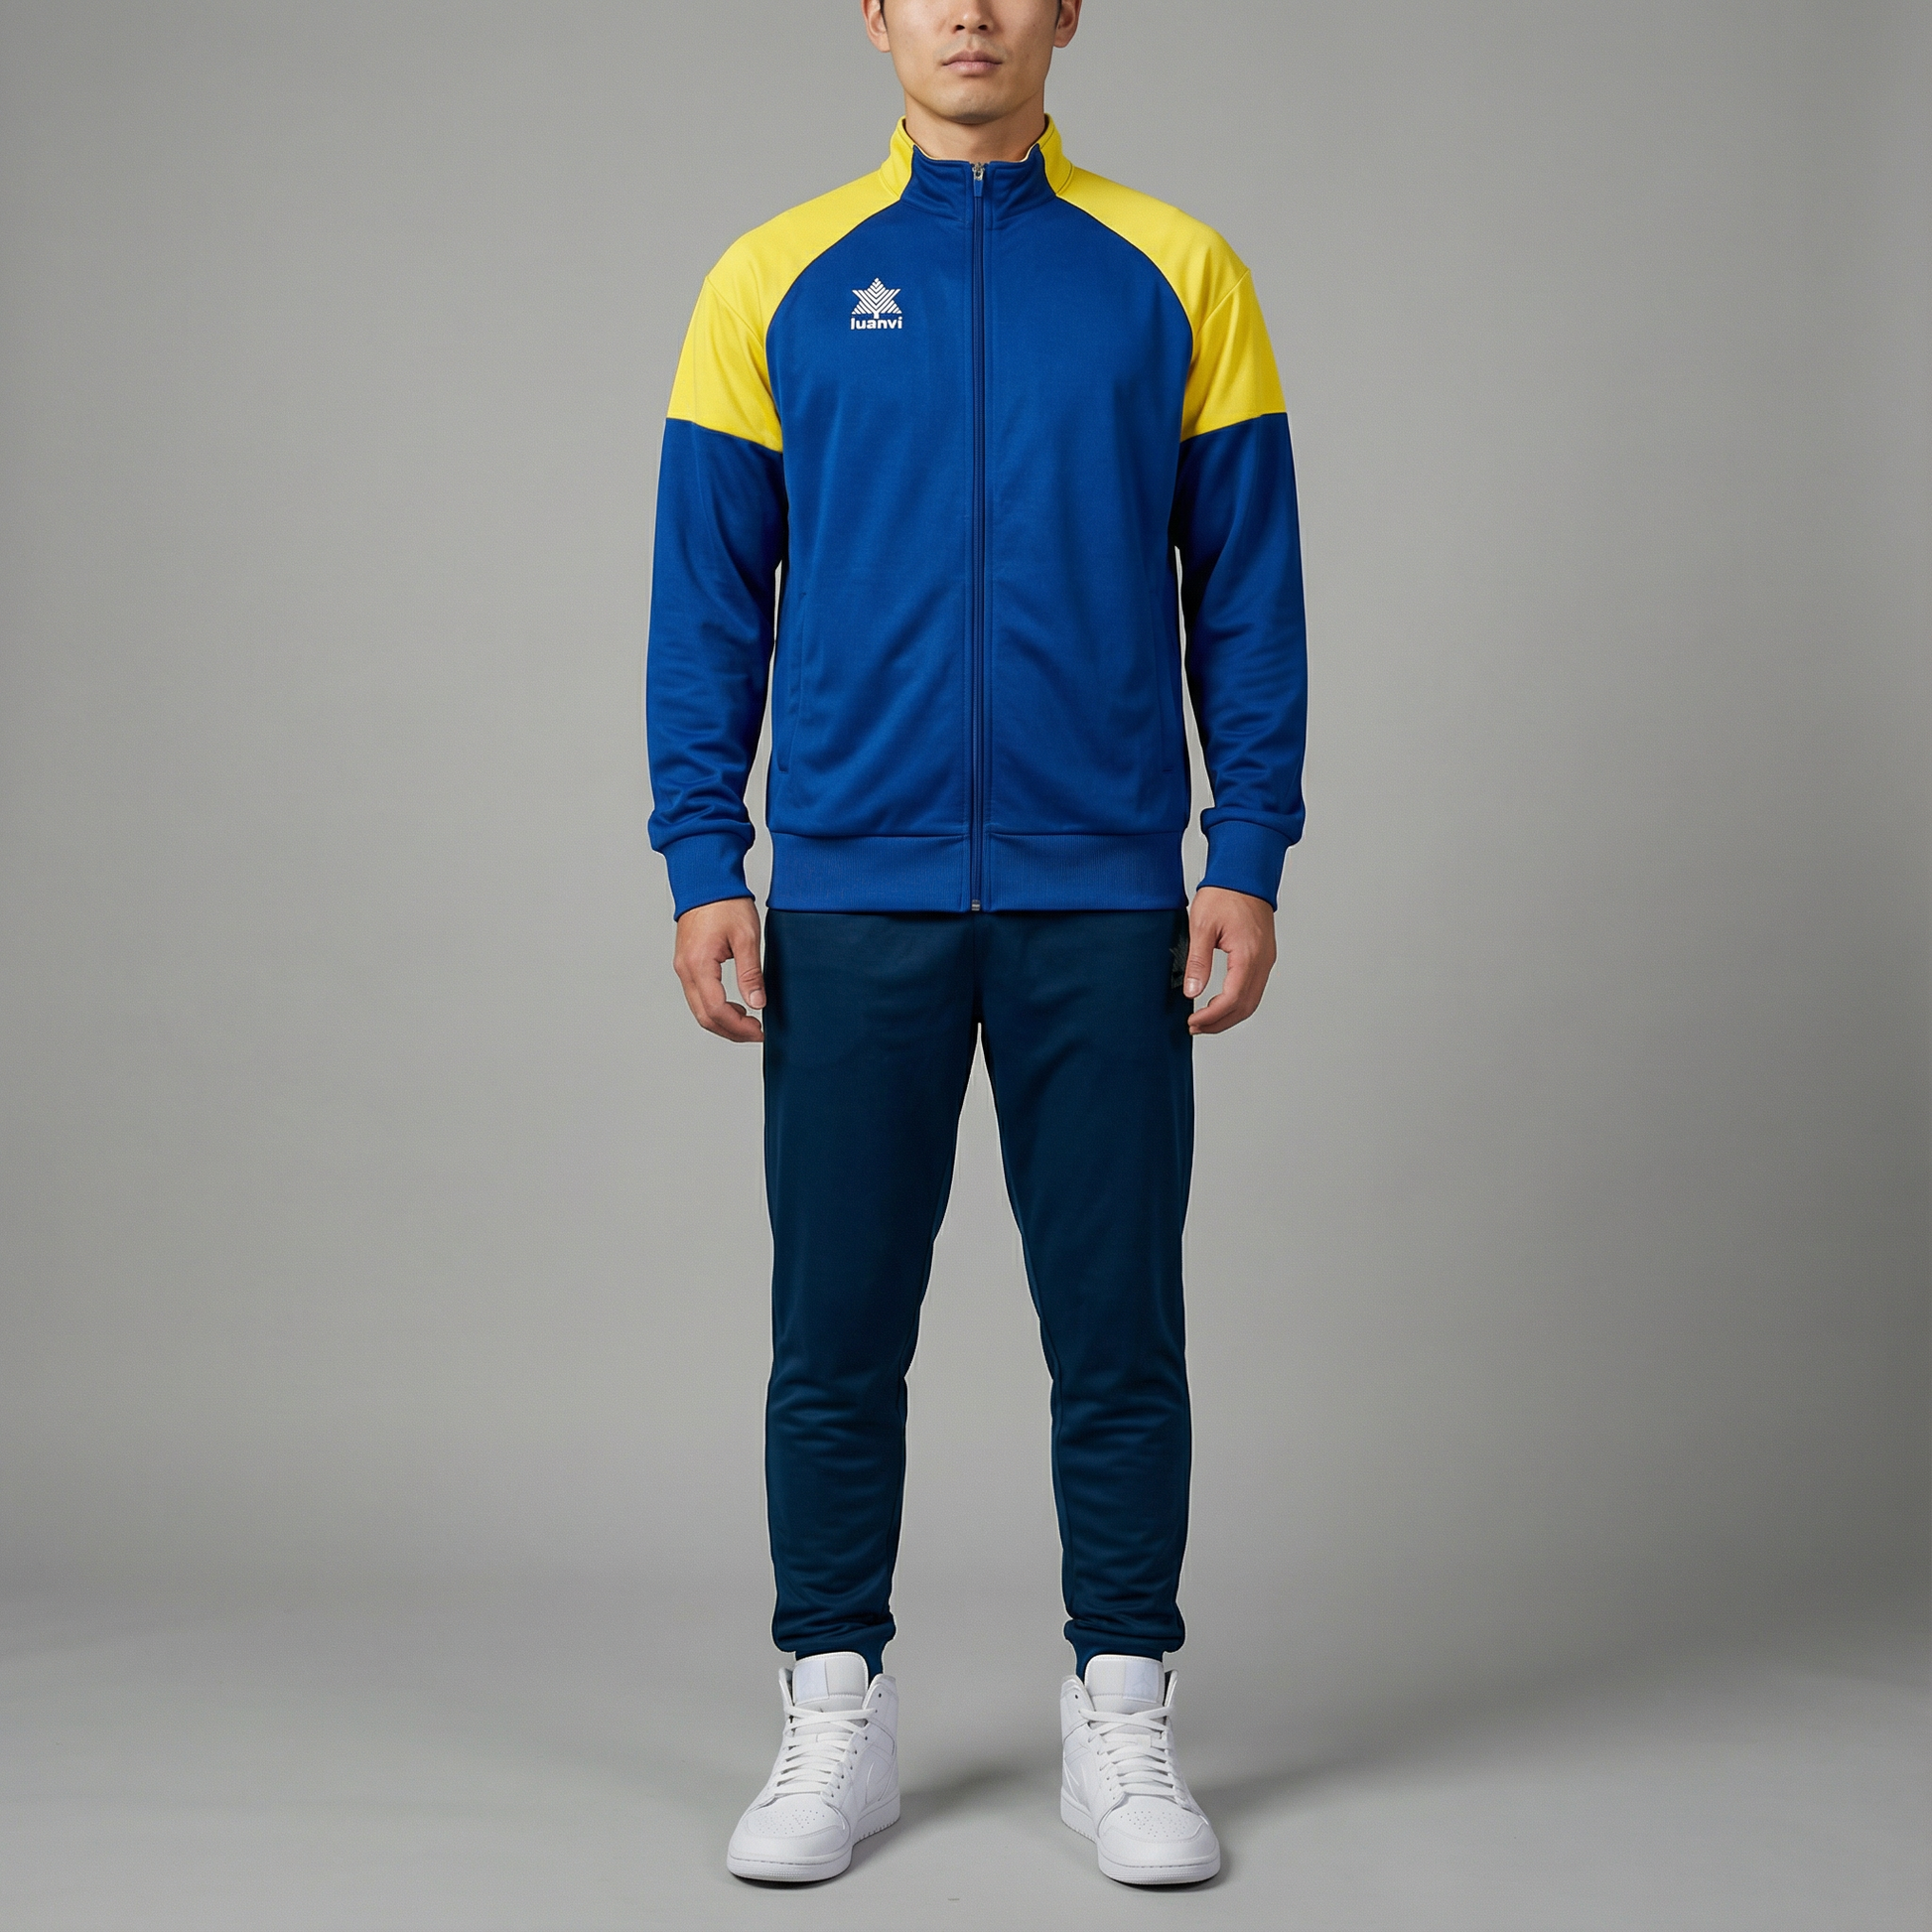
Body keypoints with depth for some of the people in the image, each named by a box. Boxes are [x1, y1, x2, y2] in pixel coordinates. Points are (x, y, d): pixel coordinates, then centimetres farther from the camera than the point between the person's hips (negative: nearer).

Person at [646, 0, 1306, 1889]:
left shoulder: (1177, 278, 5)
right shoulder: (774, 282, 6)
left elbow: (1246, 592, 5)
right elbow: (708, 601, 5)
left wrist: (1252, 856, -3)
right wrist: (703, 865, -2)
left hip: (1104, 899, 0)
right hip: (851, 898, 0)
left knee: (1119, 1339, 5)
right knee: (835, 1341, 6)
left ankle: (1123, 1719, 20)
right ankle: (836, 1718, 21)